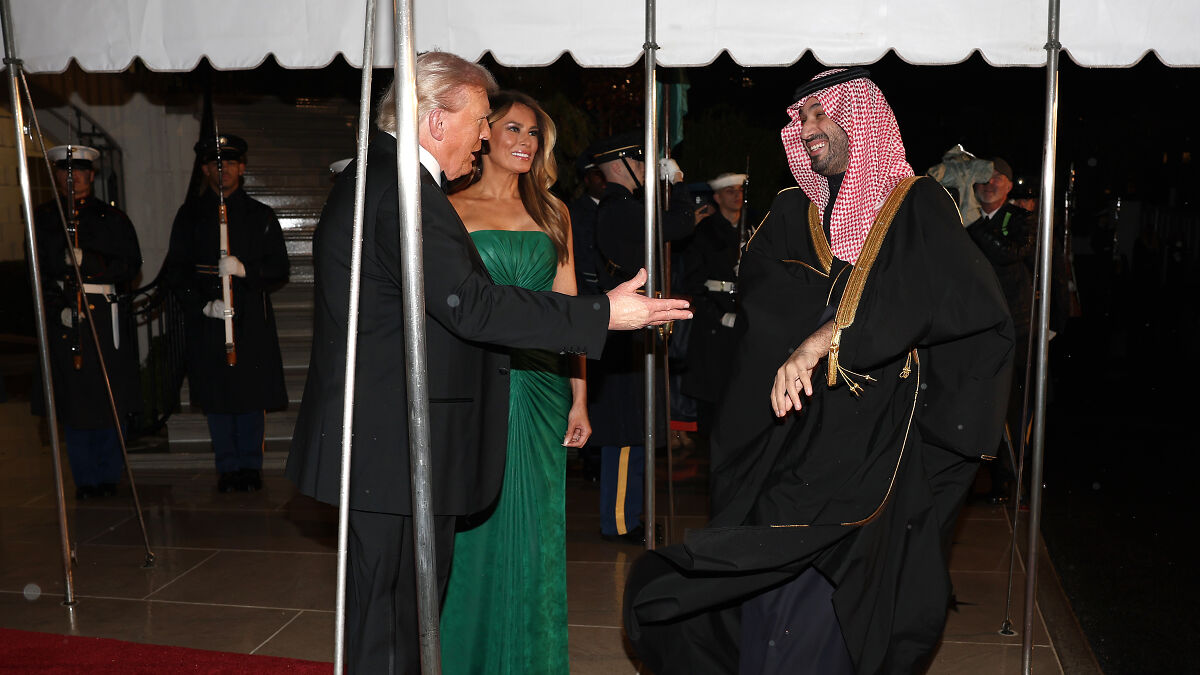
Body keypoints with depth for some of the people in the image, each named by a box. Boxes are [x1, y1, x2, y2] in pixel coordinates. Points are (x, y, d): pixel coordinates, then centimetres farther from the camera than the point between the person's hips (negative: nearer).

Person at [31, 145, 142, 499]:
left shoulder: (112, 217, 8)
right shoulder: (41, 218, 13)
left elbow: (131, 265, 1)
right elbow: (36, 267, 10)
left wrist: (91, 261, -14)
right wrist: (52, 297, -7)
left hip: (105, 318, -1)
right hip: (61, 319, 1)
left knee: (109, 400, 0)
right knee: (71, 400, 2)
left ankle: (108, 476, 12)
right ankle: (85, 479, 12)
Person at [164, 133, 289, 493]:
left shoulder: (261, 215, 9)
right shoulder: (189, 214, 10)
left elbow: (279, 271, 4)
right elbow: (175, 270, 7)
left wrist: (244, 270, -15)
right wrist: (203, 304, -7)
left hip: (251, 319, 0)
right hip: (206, 318, 1)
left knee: (252, 393, 0)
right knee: (216, 395, 3)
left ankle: (250, 465, 14)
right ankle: (227, 467, 15)